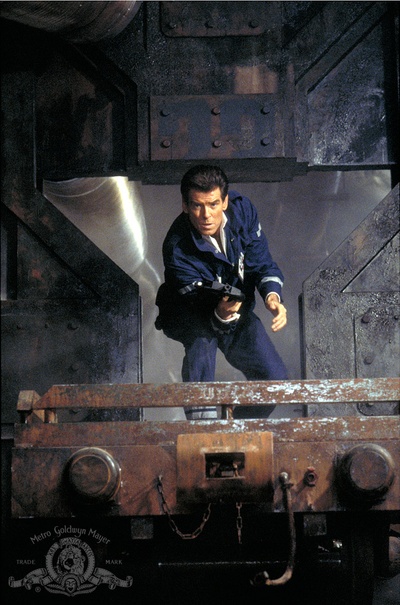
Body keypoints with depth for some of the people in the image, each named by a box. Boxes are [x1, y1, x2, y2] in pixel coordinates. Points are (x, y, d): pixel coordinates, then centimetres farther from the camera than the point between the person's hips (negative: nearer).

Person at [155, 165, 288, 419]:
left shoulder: (242, 210, -18)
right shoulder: (177, 248, -30)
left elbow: (263, 264, -11)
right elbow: (201, 313, -30)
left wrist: (273, 295, -31)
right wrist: (221, 315, -53)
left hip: (239, 312, 4)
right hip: (190, 320, -4)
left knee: (275, 379, -9)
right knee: (202, 338, -40)